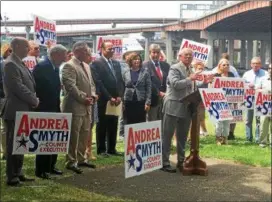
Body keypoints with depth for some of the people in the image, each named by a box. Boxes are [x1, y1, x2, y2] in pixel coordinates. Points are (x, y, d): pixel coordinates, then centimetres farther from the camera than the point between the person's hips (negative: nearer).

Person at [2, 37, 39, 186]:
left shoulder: (20, 63, 16)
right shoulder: (11, 64, -15)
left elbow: (28, 85, 19)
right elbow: (18, 87, -22)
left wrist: (33, 99, 3)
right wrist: (34, 101, -12)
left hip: (23, 110, 10)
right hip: (15, 111, -10)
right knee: (13, 144, -3)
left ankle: (18, 173, 23)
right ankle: (12, 177, 4)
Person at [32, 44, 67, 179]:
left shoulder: (55, 68, 12)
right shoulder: (41, 67, -15)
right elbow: (35, 87, -19)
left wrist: (57, 106, 14)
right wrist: (37, 105, -17)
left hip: (53, 110, 8)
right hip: (43, 110, -8)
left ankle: (50, 166, 24)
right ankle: (40, 170, 6)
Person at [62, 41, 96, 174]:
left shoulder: (86, 66, 17)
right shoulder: (69, 66, -11)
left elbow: (91, 83, 20)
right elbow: (71, 86, -19)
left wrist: (92, 96, 2)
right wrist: (83, 98, -16)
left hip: (86, 106, 9)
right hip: (75, 106, -9)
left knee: (85, 134, 14)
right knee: (74, 135, -3)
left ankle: (81, 159, 25)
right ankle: (71, 161, 6)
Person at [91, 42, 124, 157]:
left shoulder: (116, 63, 15)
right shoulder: (96, 63, -6)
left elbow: (120, 81, 12)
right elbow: (98, 83, -13)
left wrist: (119, 96, -3)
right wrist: (109, 97, -15)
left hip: (115, 100, 6)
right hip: (103, 100, -6)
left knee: (113, 126, 9)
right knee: (102, 125, 3)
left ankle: (112, 148, 17)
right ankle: (101, 150, 10)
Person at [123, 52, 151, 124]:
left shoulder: (145, 72, 1)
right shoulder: (126, 73, 7)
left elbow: (148, 88, -1)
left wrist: (148, 102, -9)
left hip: (141, 102, -2)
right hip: (128, 102, 2)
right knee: (129, 124, 5)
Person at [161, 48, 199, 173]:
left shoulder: (191, 70, 17)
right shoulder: (174, 68, -7)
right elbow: (175, 84, -22)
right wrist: (190, 79, -24)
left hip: (186, 108, 7)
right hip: (173, 107, -7)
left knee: (182, 136, 14)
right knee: (167, 135, -1)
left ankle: (181, 161, 24)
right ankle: (164, 163, 3)